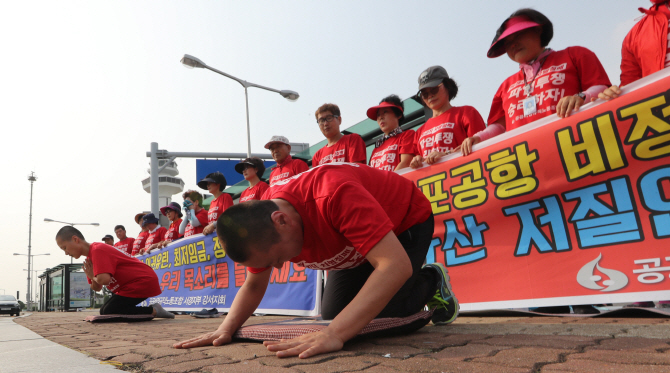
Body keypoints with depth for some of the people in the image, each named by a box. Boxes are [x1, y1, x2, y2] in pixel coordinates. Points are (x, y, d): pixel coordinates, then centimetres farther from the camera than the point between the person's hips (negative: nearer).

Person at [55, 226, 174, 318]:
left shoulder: (97, 250, -17)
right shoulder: (90, 257, 15)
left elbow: (104, 279, -31)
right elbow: (97, 288, 18)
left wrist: (94, 277, -8)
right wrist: (92, 278, -4)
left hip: (143, 281, -11)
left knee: (109, 313, -13)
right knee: (104, 311, 12)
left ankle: (154, 311, -9)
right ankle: (153, 310, 8)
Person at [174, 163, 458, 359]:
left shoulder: (334, 195, -45)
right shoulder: (260, 224, -21)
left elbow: (396, 265, -51)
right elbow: (254, 285, -5)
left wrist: (334, 334, -57)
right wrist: (226, 328, -24)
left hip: (407, 221, -6)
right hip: (358, 240, 7)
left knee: (381, 315, -20)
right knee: (332, 313, 2)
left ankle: (431, 282, 10)